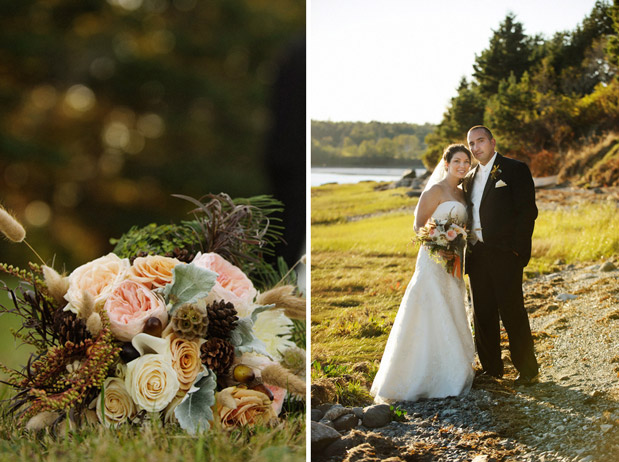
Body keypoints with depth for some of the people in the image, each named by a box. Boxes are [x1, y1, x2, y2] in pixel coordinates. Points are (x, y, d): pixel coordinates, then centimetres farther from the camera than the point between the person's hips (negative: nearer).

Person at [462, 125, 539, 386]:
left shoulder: (515, 169, -3)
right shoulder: (469, 178, 17)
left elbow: (528, 211, -9)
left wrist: (517, 249, -15)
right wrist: (467, 251, 6)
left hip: (504, 254, -6)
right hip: (477, 254, 6)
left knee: (512, 311, -3)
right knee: (483, 314, 9)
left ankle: (528, 371, 8)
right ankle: (491, 369, 20)